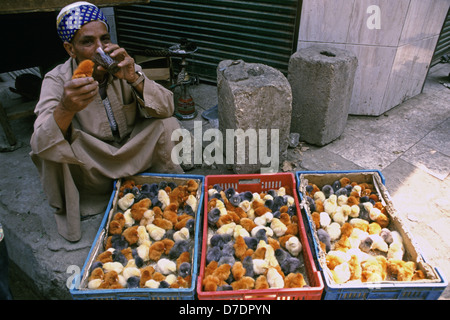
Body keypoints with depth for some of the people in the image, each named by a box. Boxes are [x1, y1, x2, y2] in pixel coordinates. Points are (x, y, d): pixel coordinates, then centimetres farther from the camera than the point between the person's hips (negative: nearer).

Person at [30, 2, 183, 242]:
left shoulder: (125, 68, -9)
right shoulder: (57, 80, -15)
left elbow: (166, 108, -17)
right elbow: (41, 144, -28)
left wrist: (134, 78, -34)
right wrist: (66, 108, -50)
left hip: (132, 157, 2)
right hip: (88, 168, -1)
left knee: (167, 125, -20)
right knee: (47, 145, -28)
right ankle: (66, 212, -2)